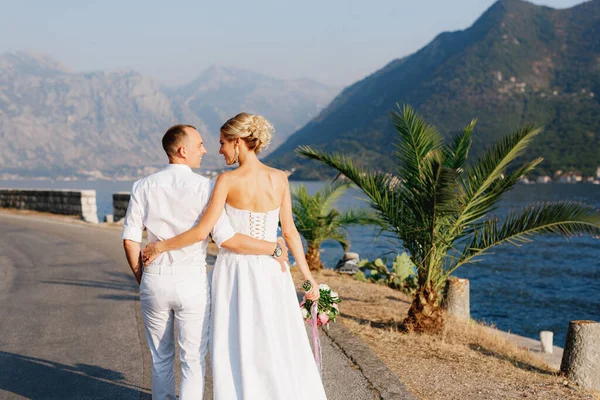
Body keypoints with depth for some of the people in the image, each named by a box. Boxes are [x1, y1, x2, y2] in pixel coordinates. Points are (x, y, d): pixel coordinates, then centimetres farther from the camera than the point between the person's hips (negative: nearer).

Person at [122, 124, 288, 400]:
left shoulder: (144, 186, 0)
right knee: (193, 359, 7)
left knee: (161, 358, 18)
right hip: (191, 280, -3)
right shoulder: (203, 187, -11)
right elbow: (226, 239, -18)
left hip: (154, 279, 4)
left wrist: (142, 279, 14)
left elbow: (130, 240, -1)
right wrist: (273, 248, -7)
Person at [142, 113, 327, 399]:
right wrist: (308, 276, 9)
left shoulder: (227, 180, -13)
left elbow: (202, 231, -14)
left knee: (238, 351, 8)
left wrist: (159, 246, -1)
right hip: (271, 271, 4)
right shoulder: (279, 178, -1)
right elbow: (289, 232, 1)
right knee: (281, 348, 14)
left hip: (236, 271, -4)